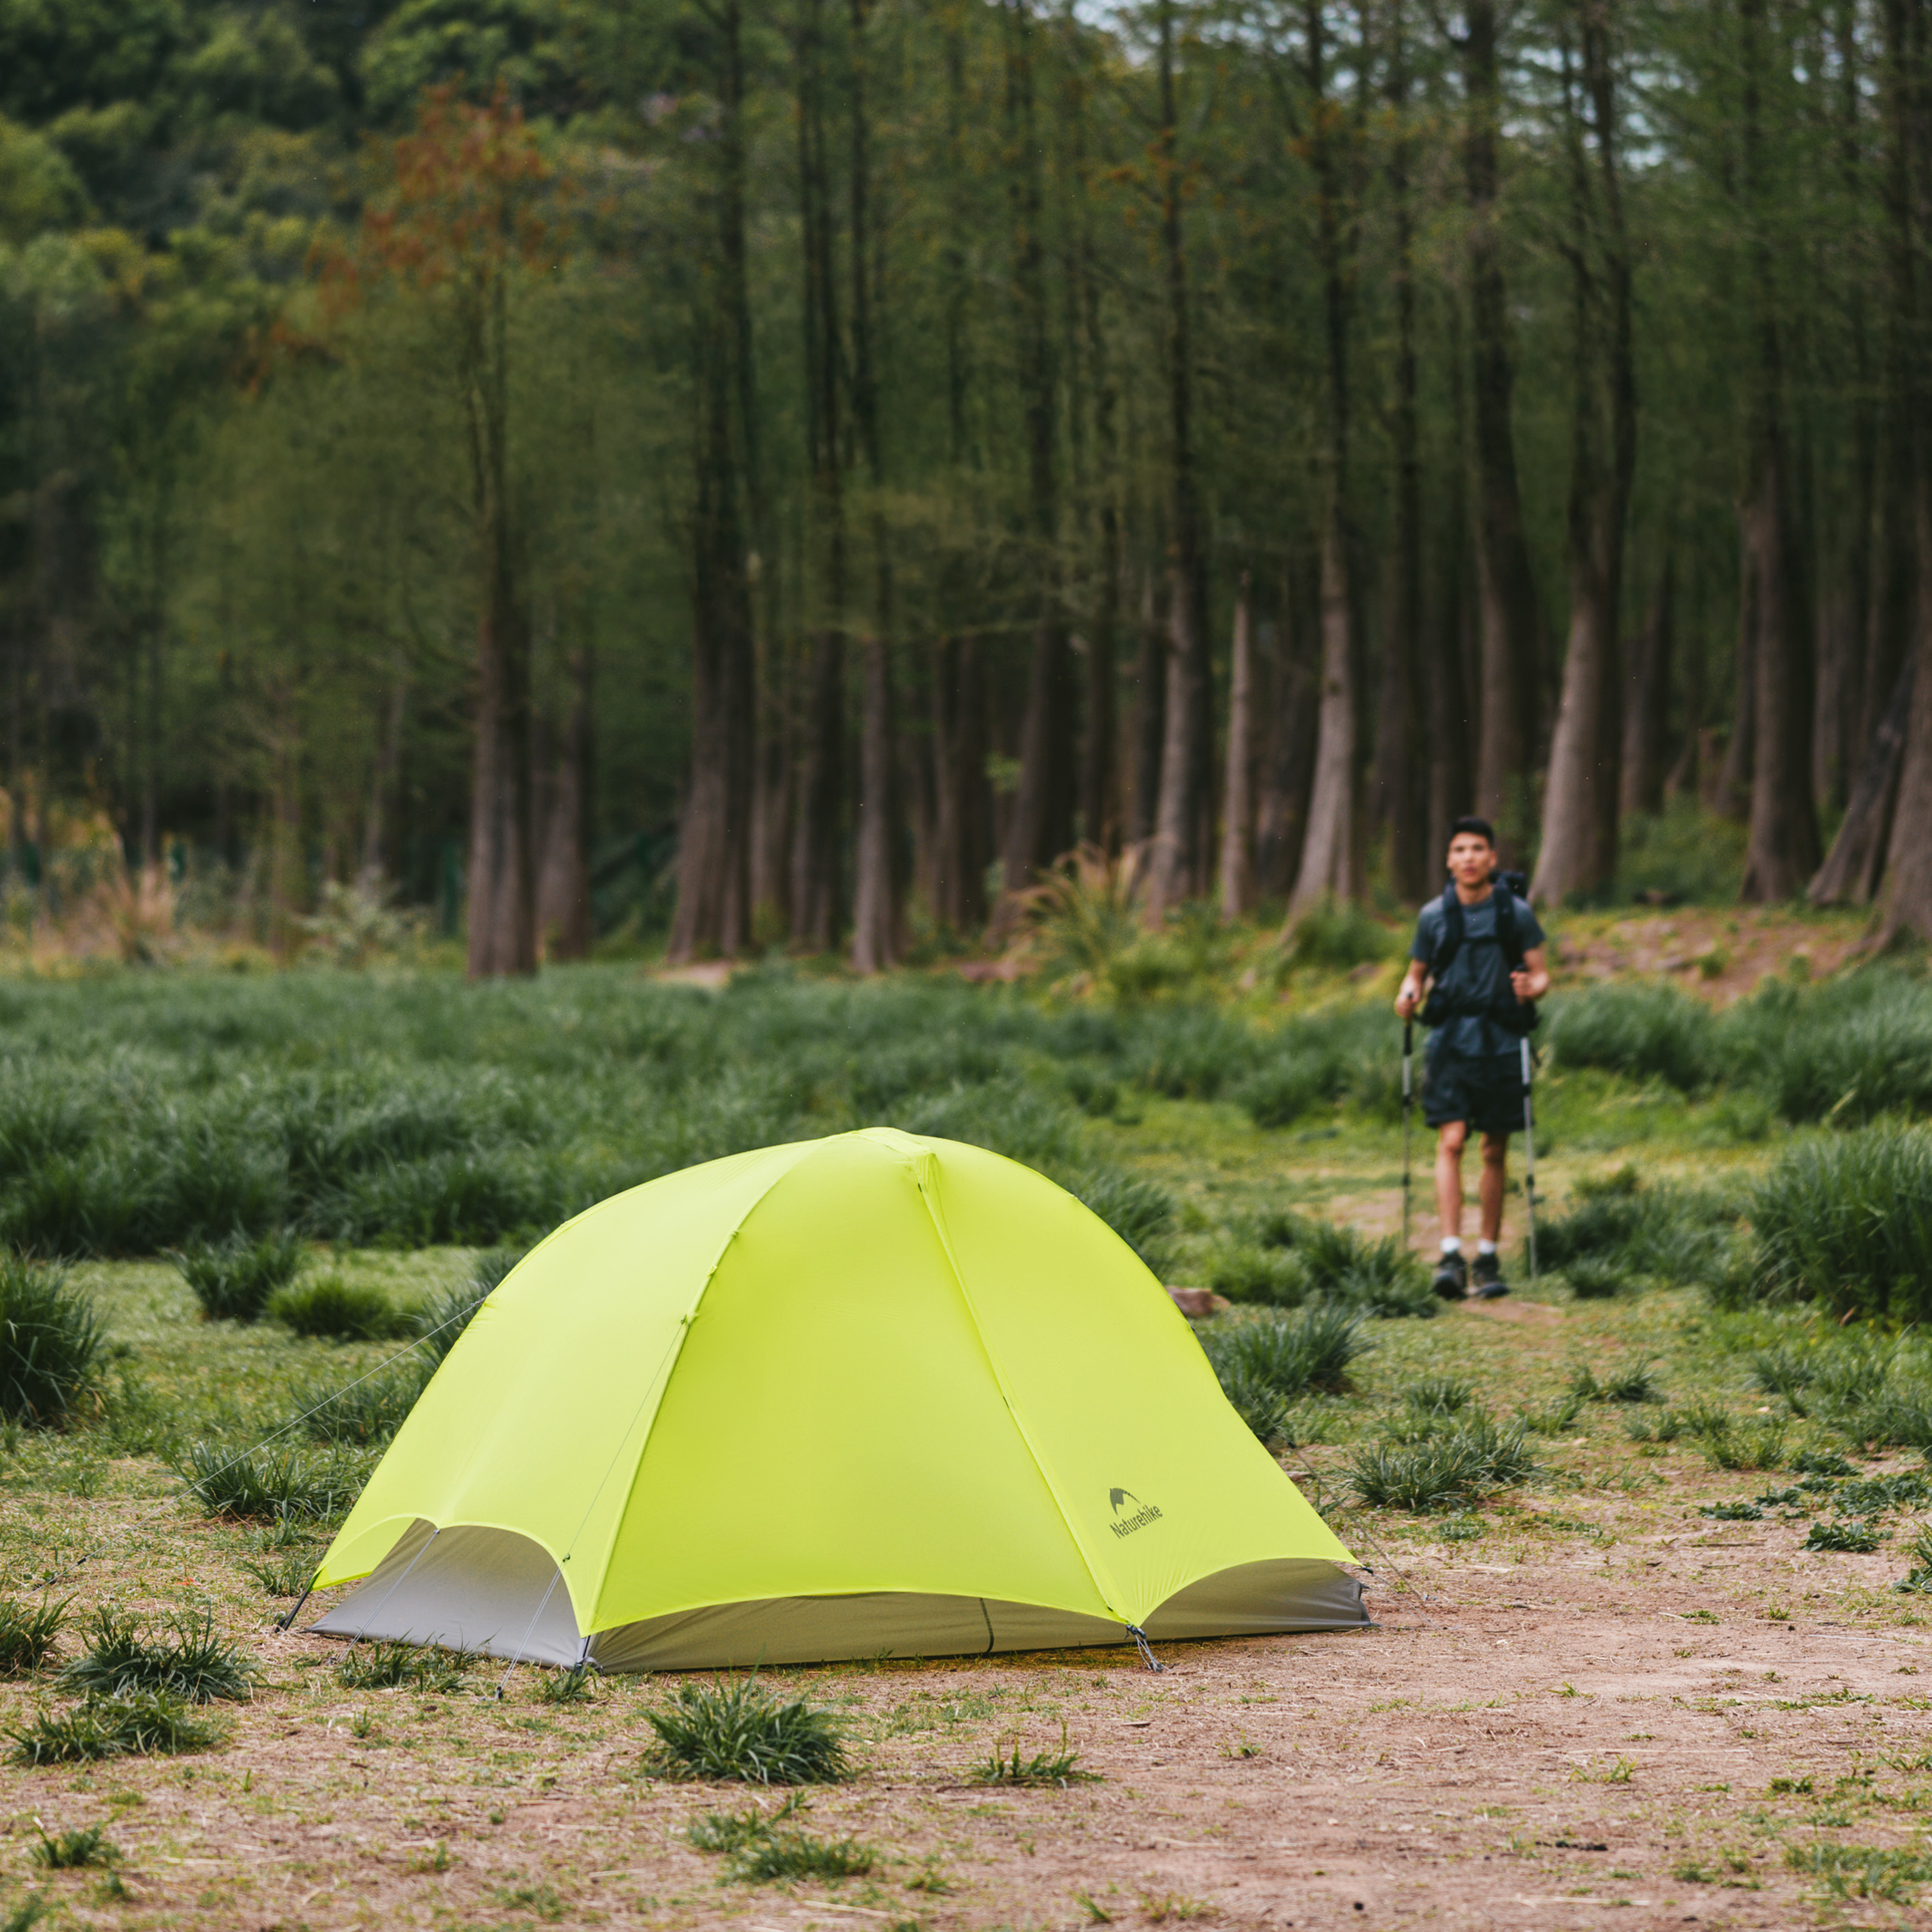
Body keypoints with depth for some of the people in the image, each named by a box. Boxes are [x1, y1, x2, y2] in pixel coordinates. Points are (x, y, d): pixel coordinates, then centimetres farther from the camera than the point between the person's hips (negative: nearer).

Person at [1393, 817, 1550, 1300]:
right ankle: (1451, 1253, -20)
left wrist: (1532, 986, -17)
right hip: (1451, 1040, 0)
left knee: (1495, 1152, 6)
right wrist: (1407, 994, -6)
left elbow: (1541, 974, 6)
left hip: (1502, 1043, 0)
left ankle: (1488, 1258, 15)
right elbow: (1417, 971, 16)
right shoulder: (1434, 915, 6)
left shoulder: (1516, 913, 3)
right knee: (1451, 1141, -14)